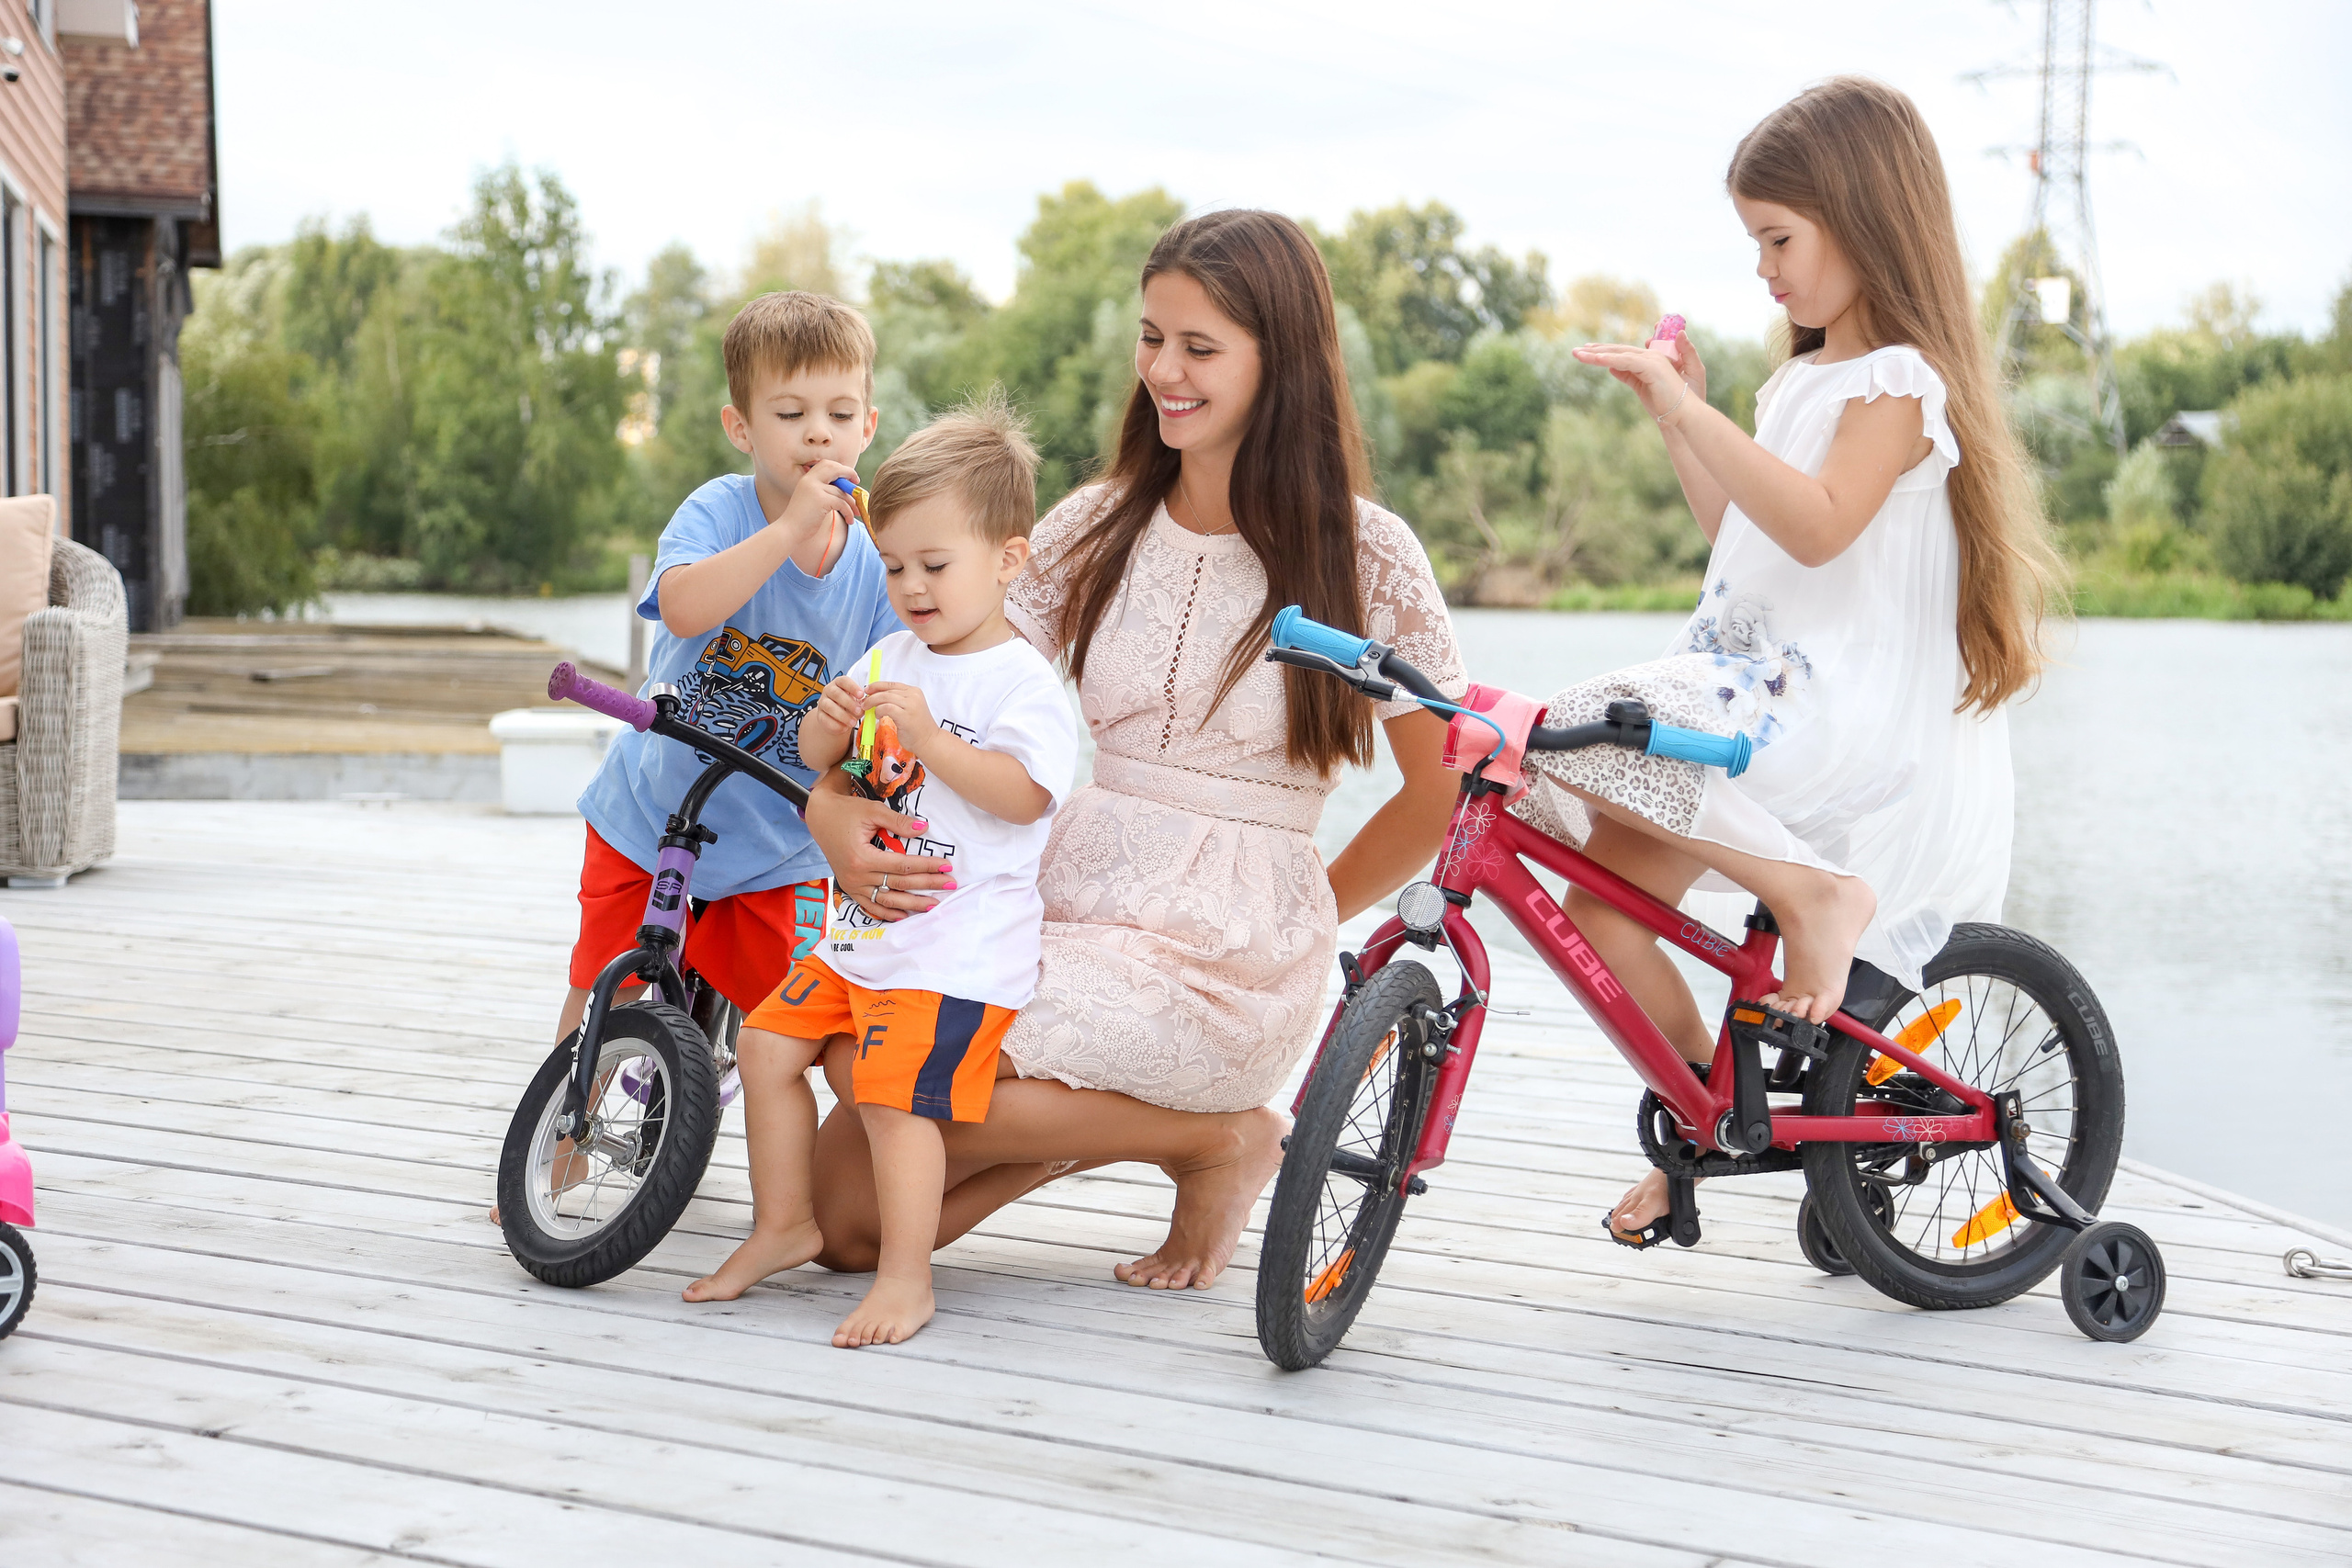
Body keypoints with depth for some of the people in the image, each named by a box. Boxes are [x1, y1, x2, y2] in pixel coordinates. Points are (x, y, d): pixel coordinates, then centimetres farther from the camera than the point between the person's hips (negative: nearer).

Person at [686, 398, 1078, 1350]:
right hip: (862, 931, 9)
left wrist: (929, 738, -29)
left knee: (894, 1092, -16)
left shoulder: (1021, 683, -11)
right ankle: (784, 1225, 22)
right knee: (768, 1044, 8)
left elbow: (1025, 796, -24)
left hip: (960, 951, -8)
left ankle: (905, 1277, -5)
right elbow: (821, 766, 17)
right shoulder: (892, 658, 12)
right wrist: (829, 724, -7)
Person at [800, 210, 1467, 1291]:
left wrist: (1295, 927, 7)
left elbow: (1445, 790, 3)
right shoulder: (1098, 526, 8)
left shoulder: (1362, 554, -4)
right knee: (845, 1214, -5)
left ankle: (1213, 1138, -3)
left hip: (1224, 964, -5)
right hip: (1057, 912, 5)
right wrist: (835, 805, -18)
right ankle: (1108, 1120, 16)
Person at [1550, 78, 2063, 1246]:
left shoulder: (1902, 380, -9)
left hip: (1846, 712, -9)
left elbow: (1816, 524, -26)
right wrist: (1678, 416, 13)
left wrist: (1688, 408, -30)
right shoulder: (1799, 381, 19)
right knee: (1600, 912, -2)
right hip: (1753, 694, 9)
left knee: (1585, 742, -29)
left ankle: (1813, 886, -18)